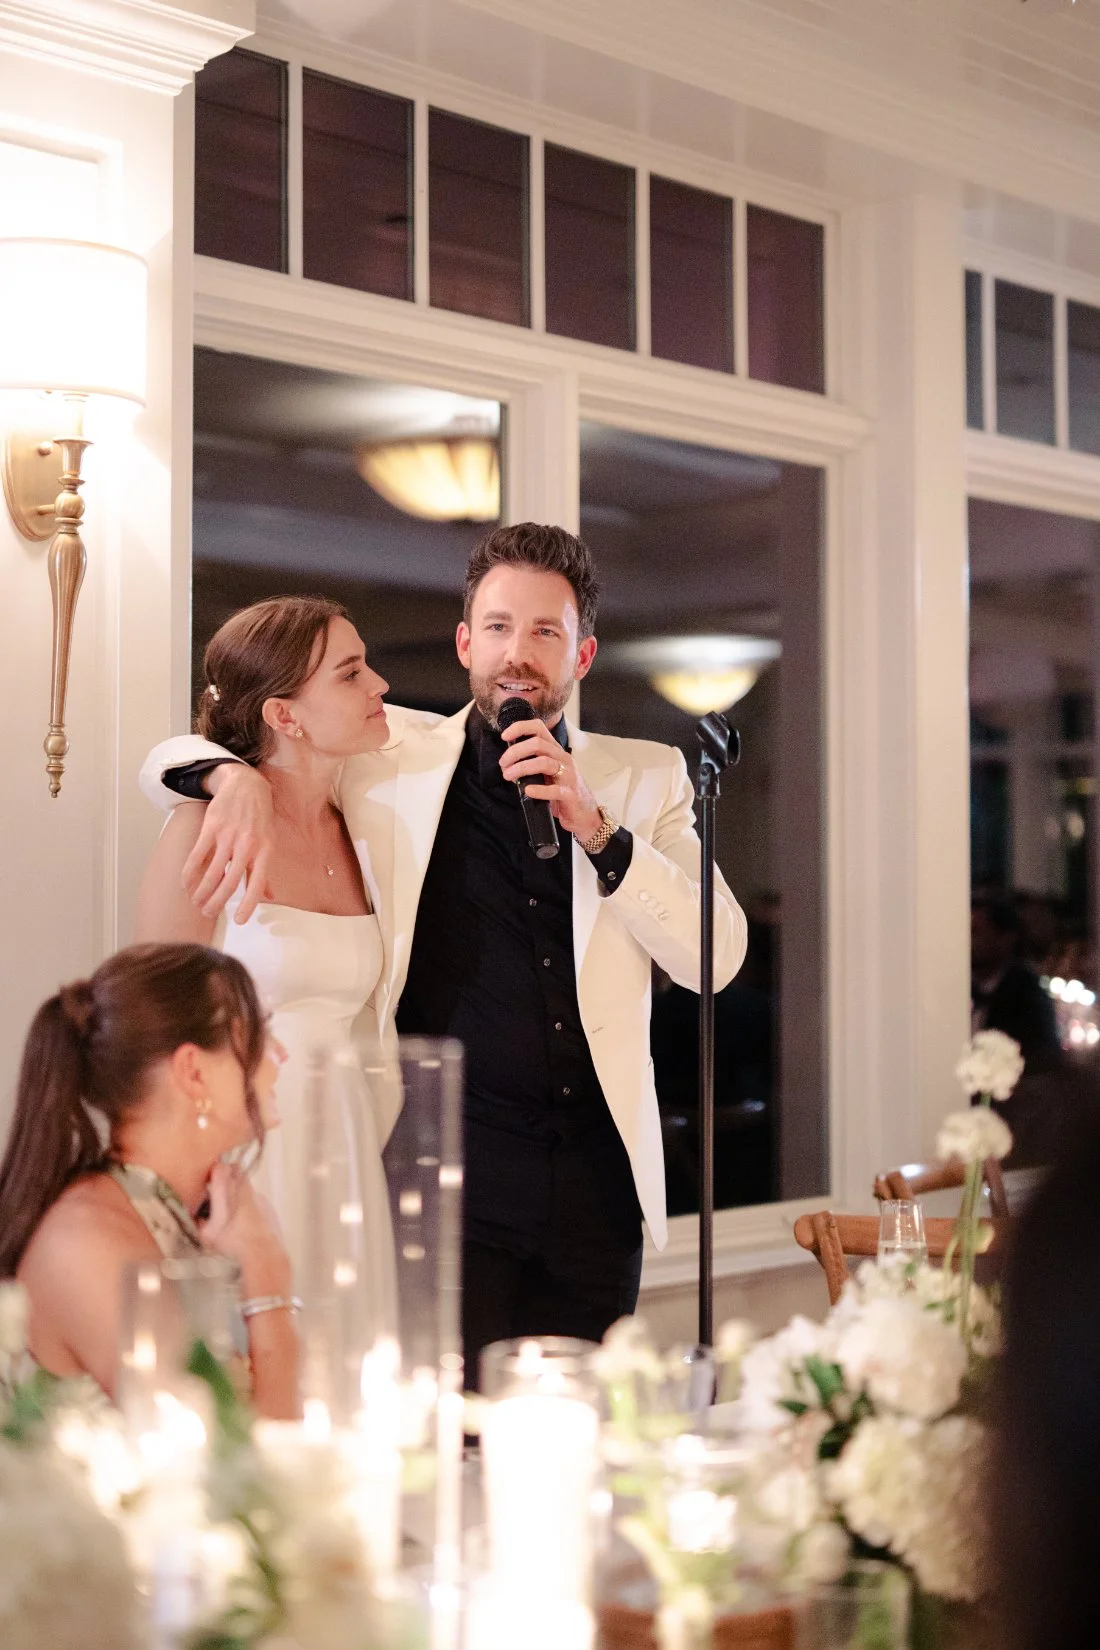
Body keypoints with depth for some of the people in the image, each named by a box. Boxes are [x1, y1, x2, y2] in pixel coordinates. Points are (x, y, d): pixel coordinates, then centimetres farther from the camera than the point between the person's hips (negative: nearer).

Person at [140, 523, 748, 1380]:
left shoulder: (645, 776, 9)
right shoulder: (394, 757, 5)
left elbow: (718, 955, -2)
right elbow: (172, 759, 9)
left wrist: (596, 829, -13)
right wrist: (237, 779, -14)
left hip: (597, 1173, 2)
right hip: (448, 1162, -2)